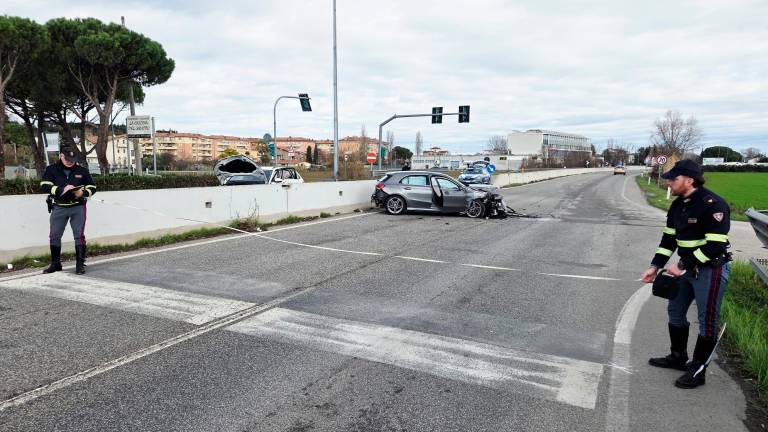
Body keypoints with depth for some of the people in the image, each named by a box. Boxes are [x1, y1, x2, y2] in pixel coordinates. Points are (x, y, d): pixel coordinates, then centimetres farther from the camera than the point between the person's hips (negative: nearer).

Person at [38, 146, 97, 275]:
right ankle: (55, 263, 22)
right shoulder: (52, 170, 3)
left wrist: (83, 193, -14)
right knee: (54, 236, 7)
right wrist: (62, 189, -22)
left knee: (79, 235, -1)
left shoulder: (82, 171, 5)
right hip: (59, 207, 1)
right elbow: (44, 186, -8)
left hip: (77, 207, -1)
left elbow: (92, 187, 7)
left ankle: (80, 264, 5)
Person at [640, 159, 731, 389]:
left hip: (711, 269, -9)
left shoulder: (712, 205, -22)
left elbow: (715, 246, -25)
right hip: (687, 267, 9)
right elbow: (669, 239, 11)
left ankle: (698, 370, 14)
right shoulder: (678, 206, 6)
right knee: (675, 312, 18)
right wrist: (655, 266, 3)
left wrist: (682, 266, -22)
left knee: (707, 320, 2)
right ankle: (678, 357, 35)